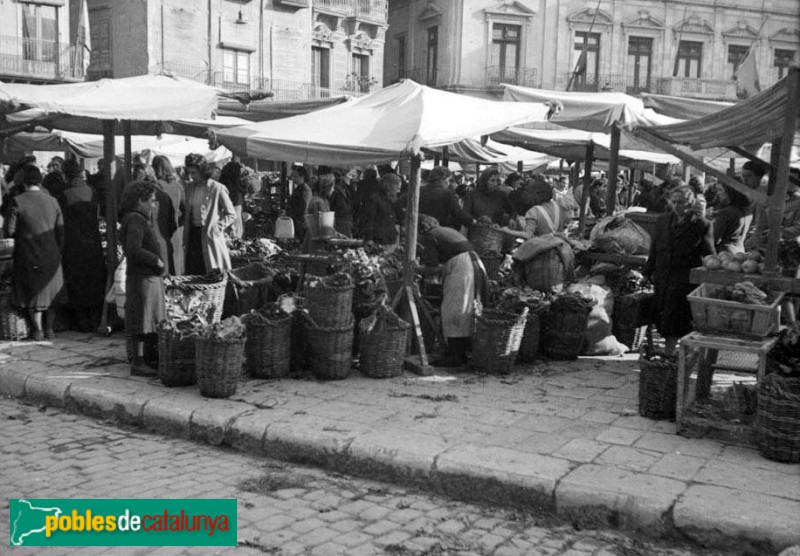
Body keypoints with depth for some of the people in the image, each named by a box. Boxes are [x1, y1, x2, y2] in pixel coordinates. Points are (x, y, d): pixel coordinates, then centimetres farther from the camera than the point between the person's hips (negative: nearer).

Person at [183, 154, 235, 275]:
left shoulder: (217, 189, -10)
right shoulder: (190, 188, 9)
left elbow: (231, 214, -4)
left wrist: (217, 227, -14)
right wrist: (185, 238, 12)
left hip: (209, 236, -6)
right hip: (193, 235, 6)